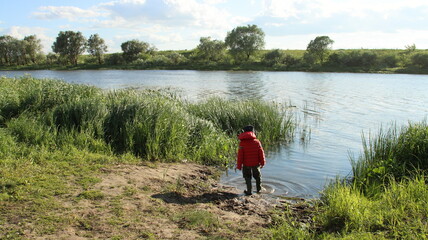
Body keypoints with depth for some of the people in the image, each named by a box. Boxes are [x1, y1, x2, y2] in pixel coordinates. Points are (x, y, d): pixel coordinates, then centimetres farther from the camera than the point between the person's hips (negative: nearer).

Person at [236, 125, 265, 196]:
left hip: (246, 164, -2)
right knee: (257, 176, 22)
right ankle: (259, 189, 32)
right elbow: (261, 153, -1)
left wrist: (239, 166, -3)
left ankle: (249, 191, 14)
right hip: (256, 163, 2)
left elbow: (240, 155, -11)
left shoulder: (242, 143, -11)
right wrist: (262, 163, 11)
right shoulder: (257, 142, -6)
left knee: (248, 178, 15)